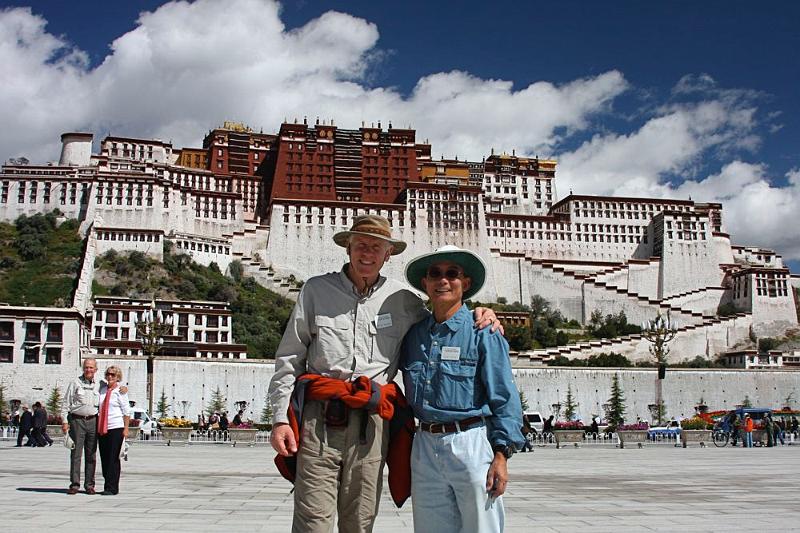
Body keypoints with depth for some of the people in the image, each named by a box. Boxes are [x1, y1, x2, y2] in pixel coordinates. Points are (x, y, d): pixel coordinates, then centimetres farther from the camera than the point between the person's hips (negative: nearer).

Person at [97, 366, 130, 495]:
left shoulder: (120, 391, -4)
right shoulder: (102, 388, 11)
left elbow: (126, 412, -5)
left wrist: (126, 429, -10)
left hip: (116, 428, -6)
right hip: (101, 428, 6)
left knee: (113, 459, -4)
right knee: (104, 458, 9)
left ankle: (111, 488, -1)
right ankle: (108, 486, 17)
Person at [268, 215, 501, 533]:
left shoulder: (403, 300, 9)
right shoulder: (316, 290, 7)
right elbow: (289, 359, 8)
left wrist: (478, 316, 2)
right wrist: (280, 418, 1)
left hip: (372, 422, 2)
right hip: (319, 418, -2)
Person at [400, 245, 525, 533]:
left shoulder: (483, 334, -4)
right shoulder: (414, 334, 11)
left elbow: (504, 398, -6)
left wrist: (501, 455, -12)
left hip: (471, 443, -5)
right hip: (425, 445, 5)